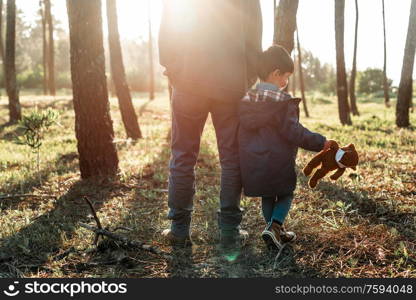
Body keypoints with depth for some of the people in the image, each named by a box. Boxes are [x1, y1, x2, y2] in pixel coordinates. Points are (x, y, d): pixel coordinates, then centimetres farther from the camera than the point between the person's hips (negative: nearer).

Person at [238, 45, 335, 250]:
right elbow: (293, 132, -20)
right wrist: (320, 142, -12)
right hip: (278, 162, -6)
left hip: (252, 164, 6)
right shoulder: (283, 102, -15)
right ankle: (274, 226, -6)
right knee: (286, 194, 14)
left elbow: (242, 132, 13)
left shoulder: (247, 100, 6)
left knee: (267, 197, 21)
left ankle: (276, 233, 28)